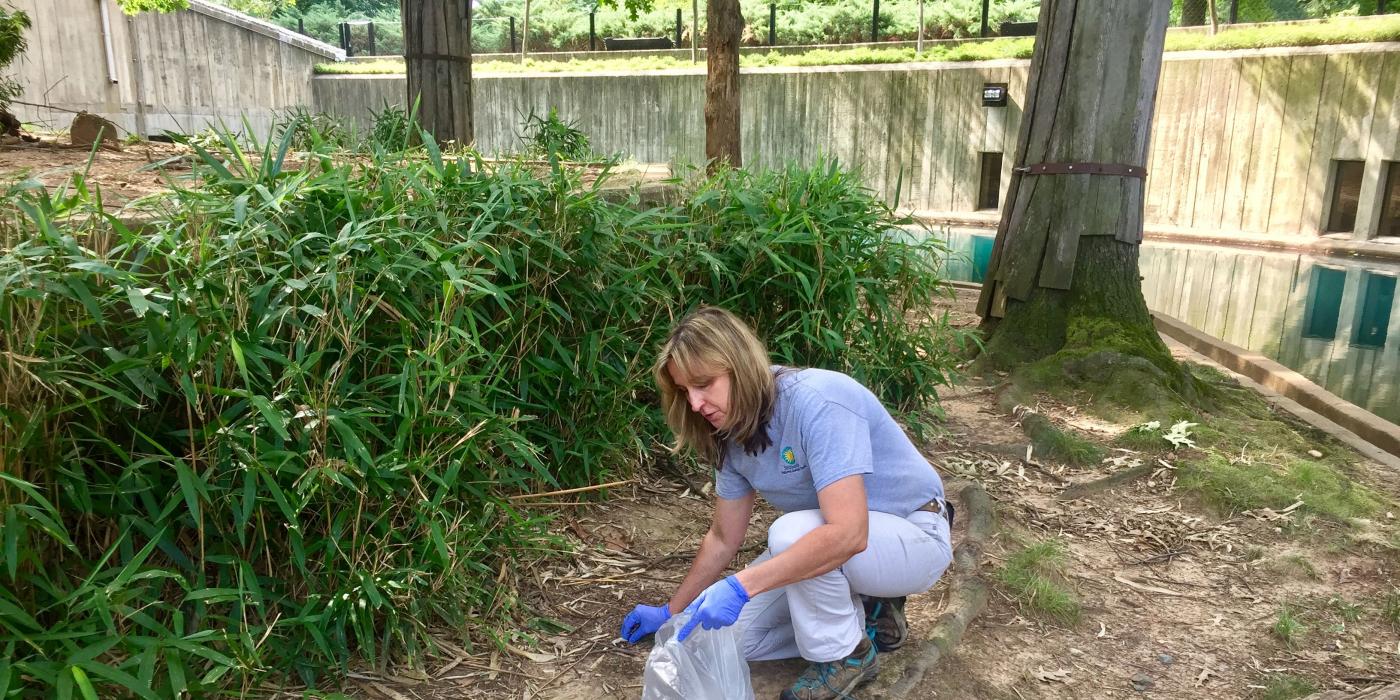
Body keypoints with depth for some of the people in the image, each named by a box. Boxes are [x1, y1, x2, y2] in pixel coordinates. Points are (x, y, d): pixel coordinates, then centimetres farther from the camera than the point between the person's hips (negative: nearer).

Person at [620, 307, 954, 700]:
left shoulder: (817, 402, -31)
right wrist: (671, 612, 11)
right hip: (831, 541, 7)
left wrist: (740, 586, -42)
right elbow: (723, 539, 6)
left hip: (915, 537, -7)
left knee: (792, 532, -35)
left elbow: (848, 534, -40)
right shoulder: (734, 433, -7)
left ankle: (846, 655, -9)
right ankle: (866, 612, 12)